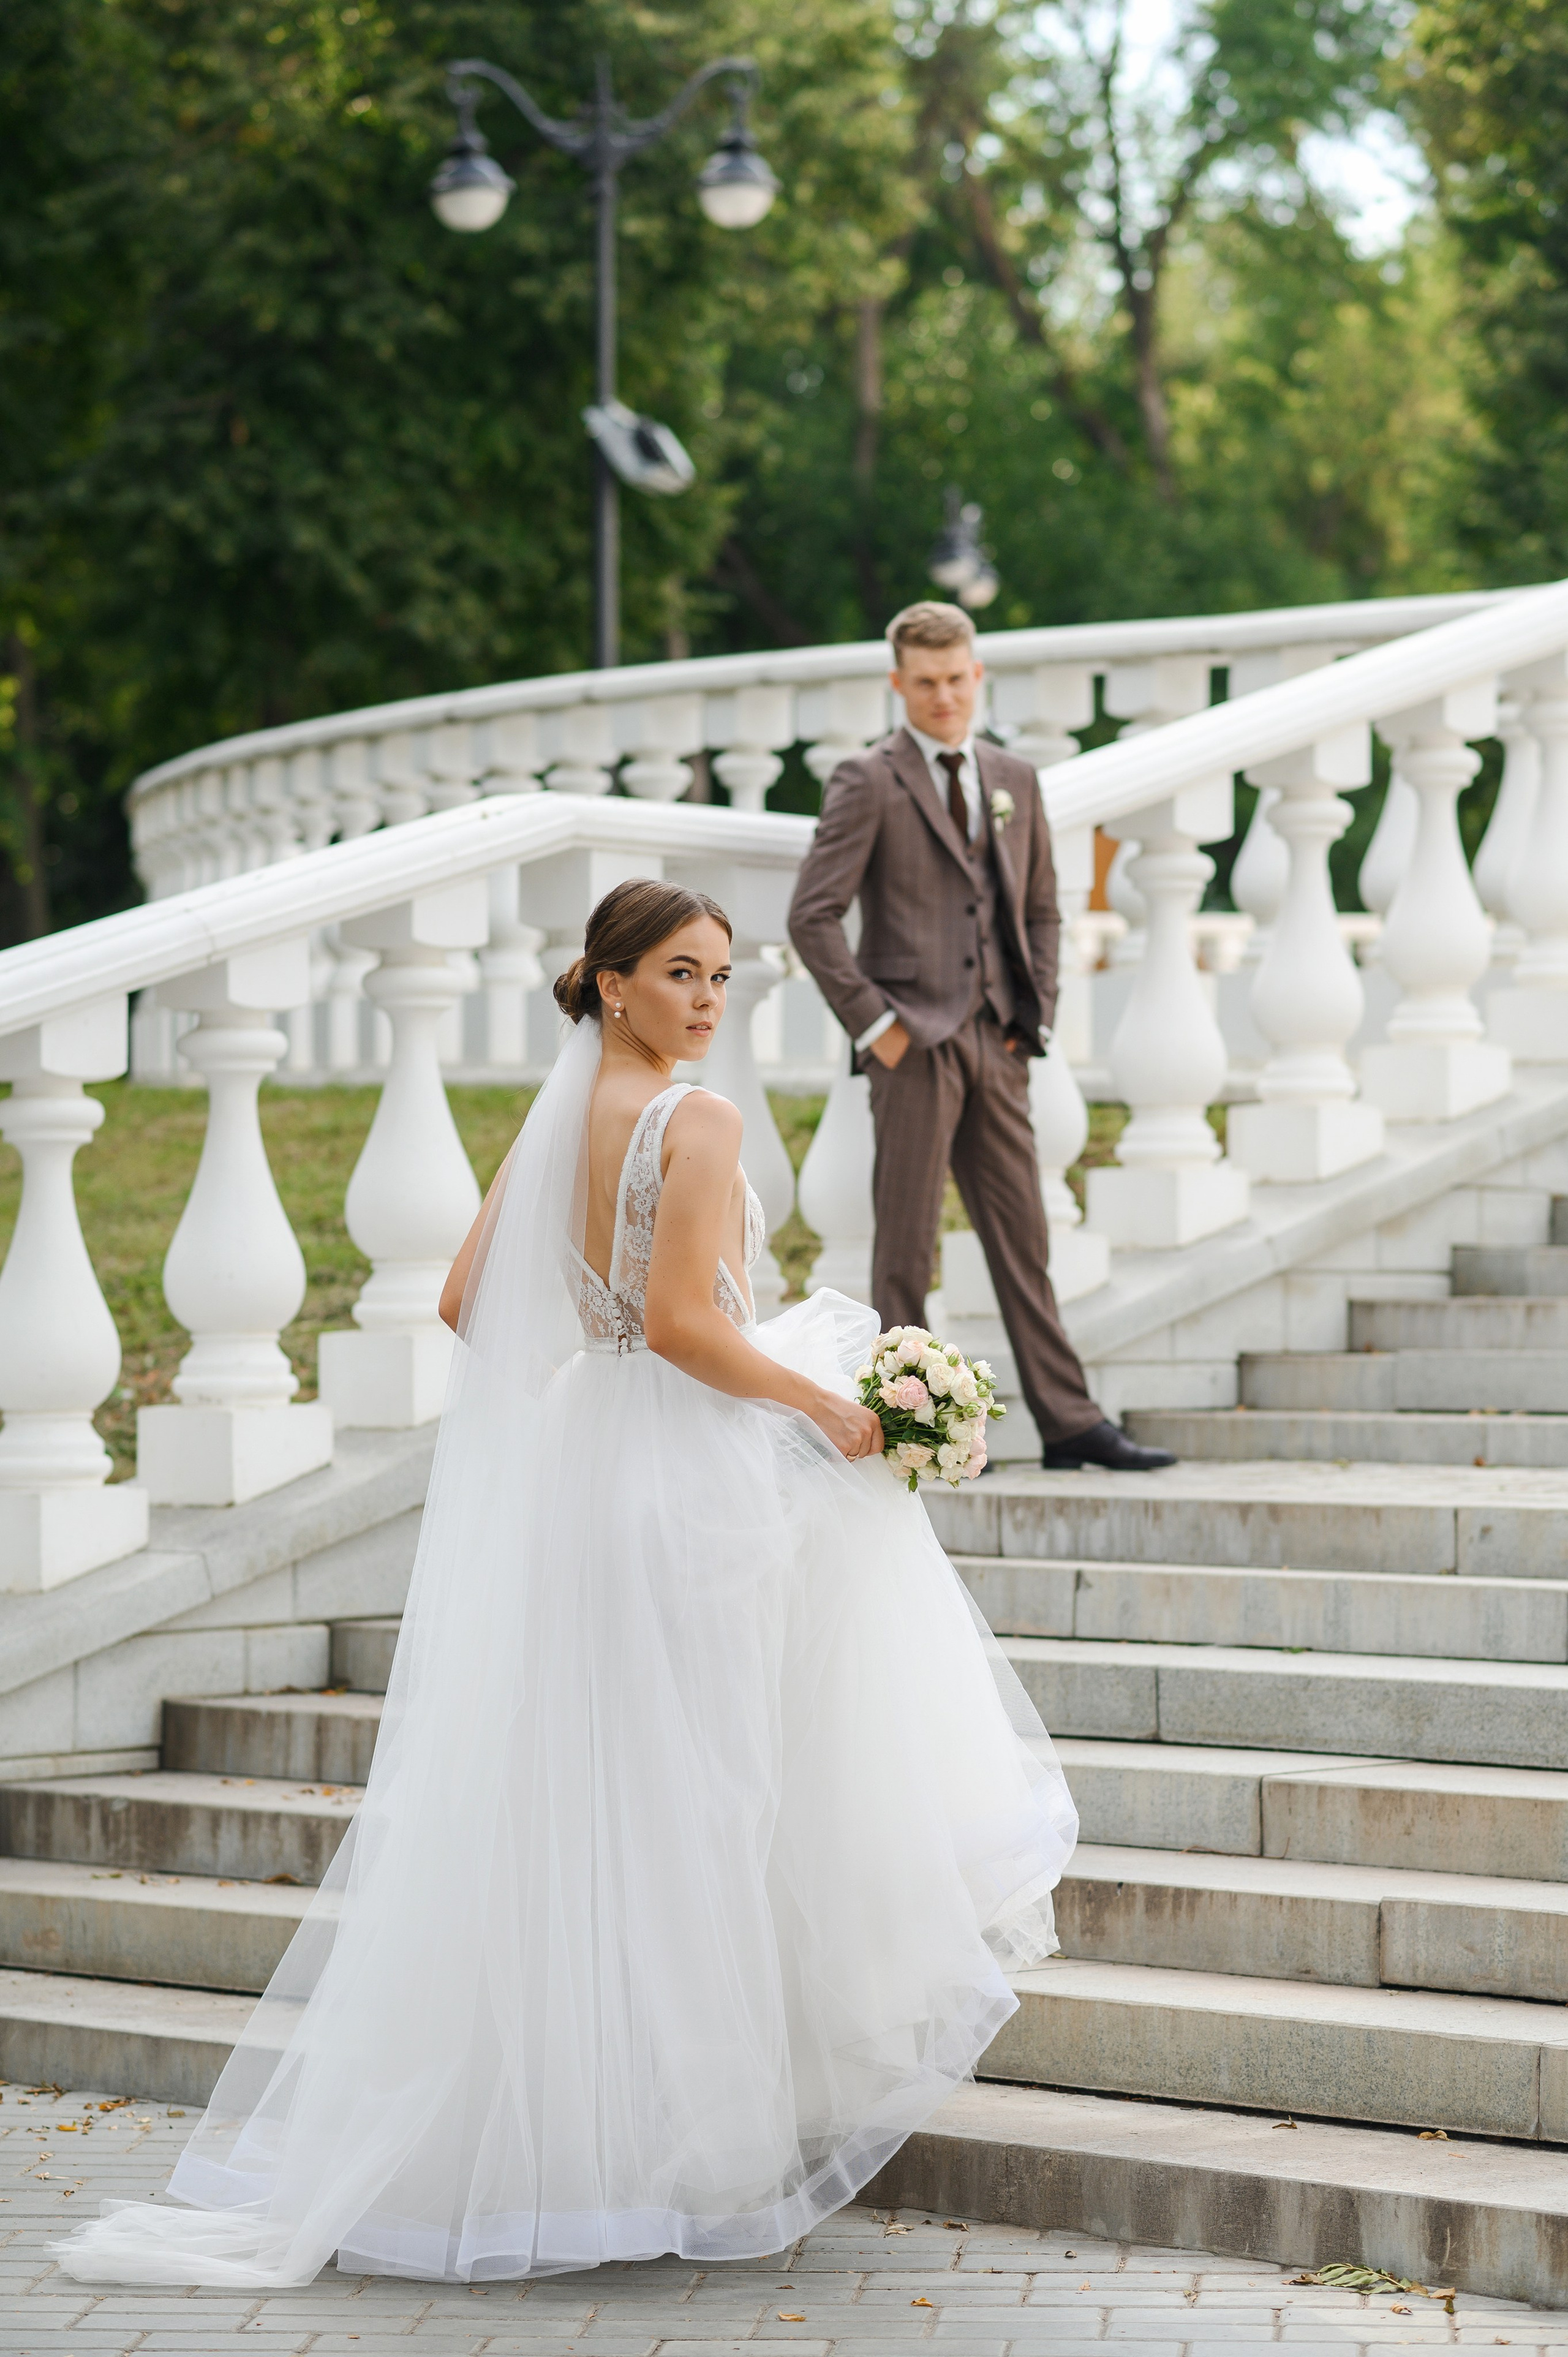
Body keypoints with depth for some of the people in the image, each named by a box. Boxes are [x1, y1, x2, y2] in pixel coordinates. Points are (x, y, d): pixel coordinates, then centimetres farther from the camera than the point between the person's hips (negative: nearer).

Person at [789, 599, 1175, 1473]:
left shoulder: (1016, 780, 14)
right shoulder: (869, 783, -4)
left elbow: (1042, 908, 21)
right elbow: (813, 915, -8)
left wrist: (1038, 1015, 10)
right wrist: (874, 1022, -11)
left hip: (998, 1040, 5)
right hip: (914, 1040, -5)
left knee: (1022, 1237, 8)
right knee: (906, 1244, 0)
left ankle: (1070, 1421, 10)